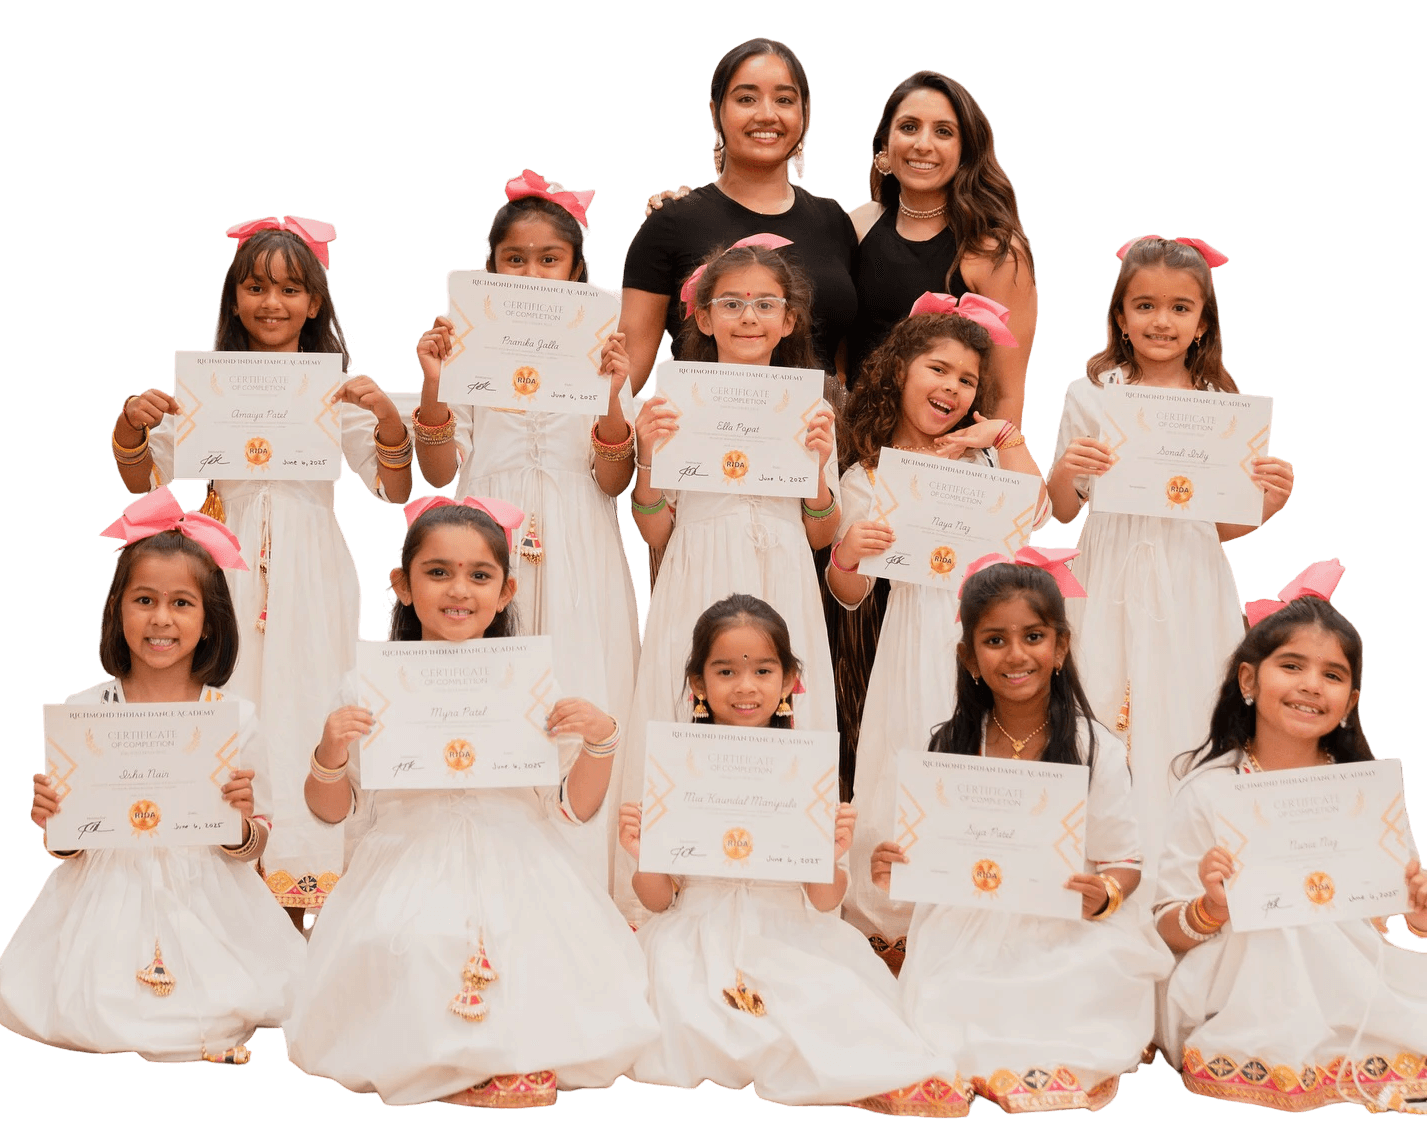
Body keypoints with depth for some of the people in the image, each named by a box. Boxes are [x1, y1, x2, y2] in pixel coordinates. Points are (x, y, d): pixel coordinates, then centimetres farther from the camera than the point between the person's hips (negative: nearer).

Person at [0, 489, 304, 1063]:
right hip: (106, 903, 1)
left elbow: (254, 847, 4)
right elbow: (66, 848, 7)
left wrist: (241, 826, -18)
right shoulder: (83, 711, 0)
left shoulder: (235, 716, -2)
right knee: (86, 1018, -18)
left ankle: (215, 1036, 10)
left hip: (203, 903, -1)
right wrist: (53, 824, -15)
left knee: (224, 1017, -21)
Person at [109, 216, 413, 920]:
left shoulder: (338, 390, 2)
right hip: (230, 581, 1)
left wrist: (388, 417, -16)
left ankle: (295, 898, 8)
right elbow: (142, 480, 7)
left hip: (310, 578, 0)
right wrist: (130, 423, -12)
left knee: (299, 716, -1)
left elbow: (395, 491, 0)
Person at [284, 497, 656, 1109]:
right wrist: (330, 754, -11)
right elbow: (333, 811, 9)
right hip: (406, 874, -1)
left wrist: (600, 741, -8)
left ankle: (513, 1062, 2)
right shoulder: (370, 685, 2)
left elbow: (575, 807, 9)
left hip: (514, 874, 1)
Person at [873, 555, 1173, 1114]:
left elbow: (1124, 859, -1)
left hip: (1063, 937, -1)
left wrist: (1105, 895, -22)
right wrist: (894, 870, -11)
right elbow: (932, 852, 10)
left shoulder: (1094, 749, -3)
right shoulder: (950, 747, 4)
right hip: (967, 936, 1)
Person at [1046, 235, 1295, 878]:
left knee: (1185, 721, 0)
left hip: (1191, 582, 1)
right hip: (1114, 581, -1)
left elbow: (1222, 527, 11)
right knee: (1104, 719, -3)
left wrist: (1268, 500, -8)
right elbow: (1061, 512, 7)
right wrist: (1065, 472, -13)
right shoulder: (1089, 396, 2)